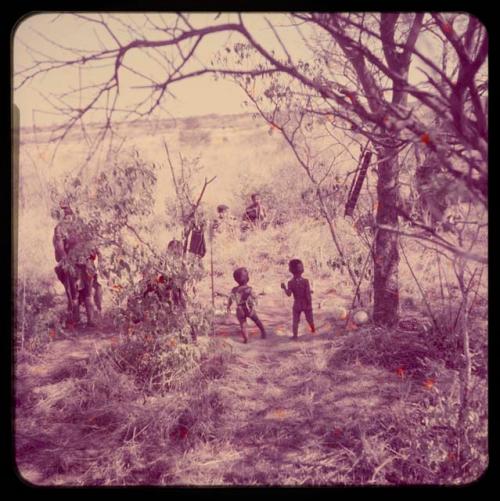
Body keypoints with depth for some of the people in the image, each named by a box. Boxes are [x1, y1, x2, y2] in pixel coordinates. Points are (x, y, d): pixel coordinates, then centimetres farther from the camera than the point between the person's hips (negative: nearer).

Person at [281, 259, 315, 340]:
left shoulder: (291, 283, -15)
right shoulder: (305, 281, -16)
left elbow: (289, 294, -22)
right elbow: (308, 294, -17)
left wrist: (284, 288, -5)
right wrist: (310, 304, -9)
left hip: (297, 305, -1)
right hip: (306, 304, 1)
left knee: (295, 321, 10)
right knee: (309, 319, 23)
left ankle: (295, 336, 8)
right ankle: (313, 329, 44)